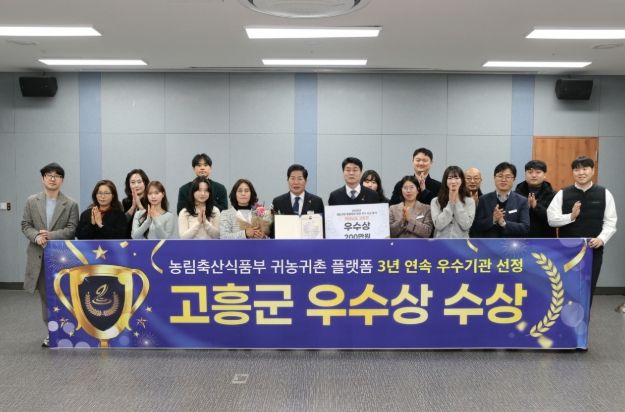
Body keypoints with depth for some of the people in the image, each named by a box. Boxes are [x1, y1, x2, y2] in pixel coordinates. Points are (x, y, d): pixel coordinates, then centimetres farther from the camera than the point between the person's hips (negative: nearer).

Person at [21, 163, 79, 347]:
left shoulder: (71, 204, -1)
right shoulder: (31, 201, 7)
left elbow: (72, 229, -6)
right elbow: (26, 225, 4)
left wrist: (51, 235, -19)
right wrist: (36, 236, -16)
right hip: (39, 256, 3)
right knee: (45, 295, 10)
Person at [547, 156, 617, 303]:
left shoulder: (604, 194, 2)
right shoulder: (562, 194, 0)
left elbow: (610, 222, 1)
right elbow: (551, 219, -3)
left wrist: (601, 239, -14)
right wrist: (571, 216, -17)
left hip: (593, 250, 1)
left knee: (588, 290, 10)